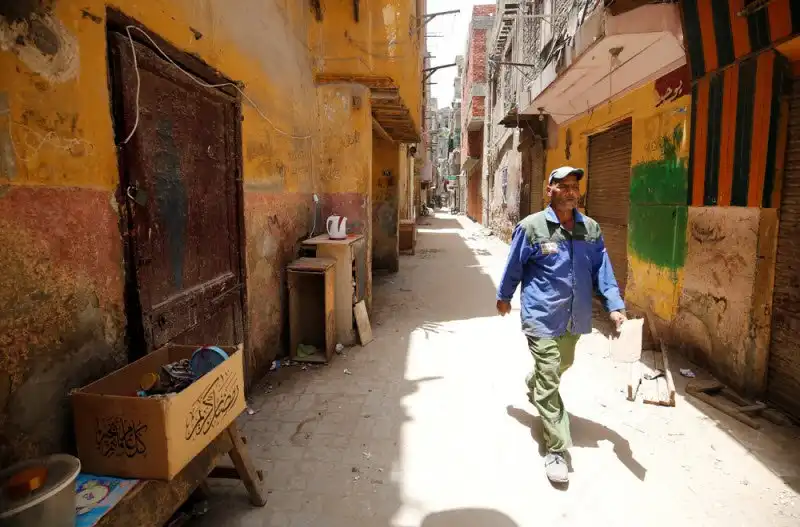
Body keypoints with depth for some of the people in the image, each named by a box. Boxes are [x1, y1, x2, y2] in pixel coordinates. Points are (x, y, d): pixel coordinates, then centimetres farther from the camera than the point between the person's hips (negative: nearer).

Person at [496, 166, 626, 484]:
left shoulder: (591, 228, 2)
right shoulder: (531, 227, -10)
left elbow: (602, 270, 5)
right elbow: (513, 267, 1)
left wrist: (615, 306, -5)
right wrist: (504, 297, 12)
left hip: (575, 318, 6)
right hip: (542, 317, -5)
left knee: (562, 365, 26)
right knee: (550, 381, -4)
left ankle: (532, 387, 59)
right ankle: (556, 450, 6)